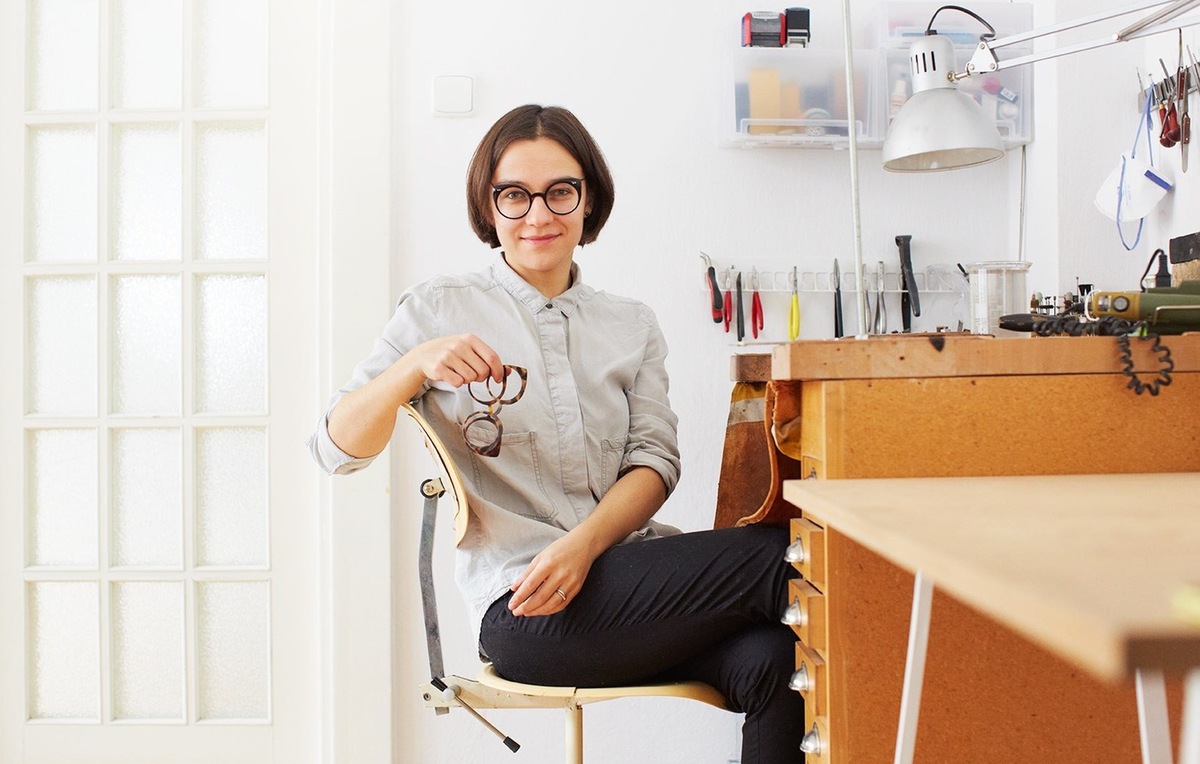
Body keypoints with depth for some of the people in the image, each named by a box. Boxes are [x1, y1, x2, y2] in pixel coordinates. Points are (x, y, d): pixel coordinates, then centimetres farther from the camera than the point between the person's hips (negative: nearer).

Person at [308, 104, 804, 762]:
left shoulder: (632, 325, 16)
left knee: (770, 660, -27)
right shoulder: (439, 310, 6)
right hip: (520, 610, -4)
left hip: (628, 571, 4)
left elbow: (654, 462, 5)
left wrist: (582, 544, -14)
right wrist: (416, 368, -19)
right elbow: (336, 449, 0)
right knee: (776, 557, -22)